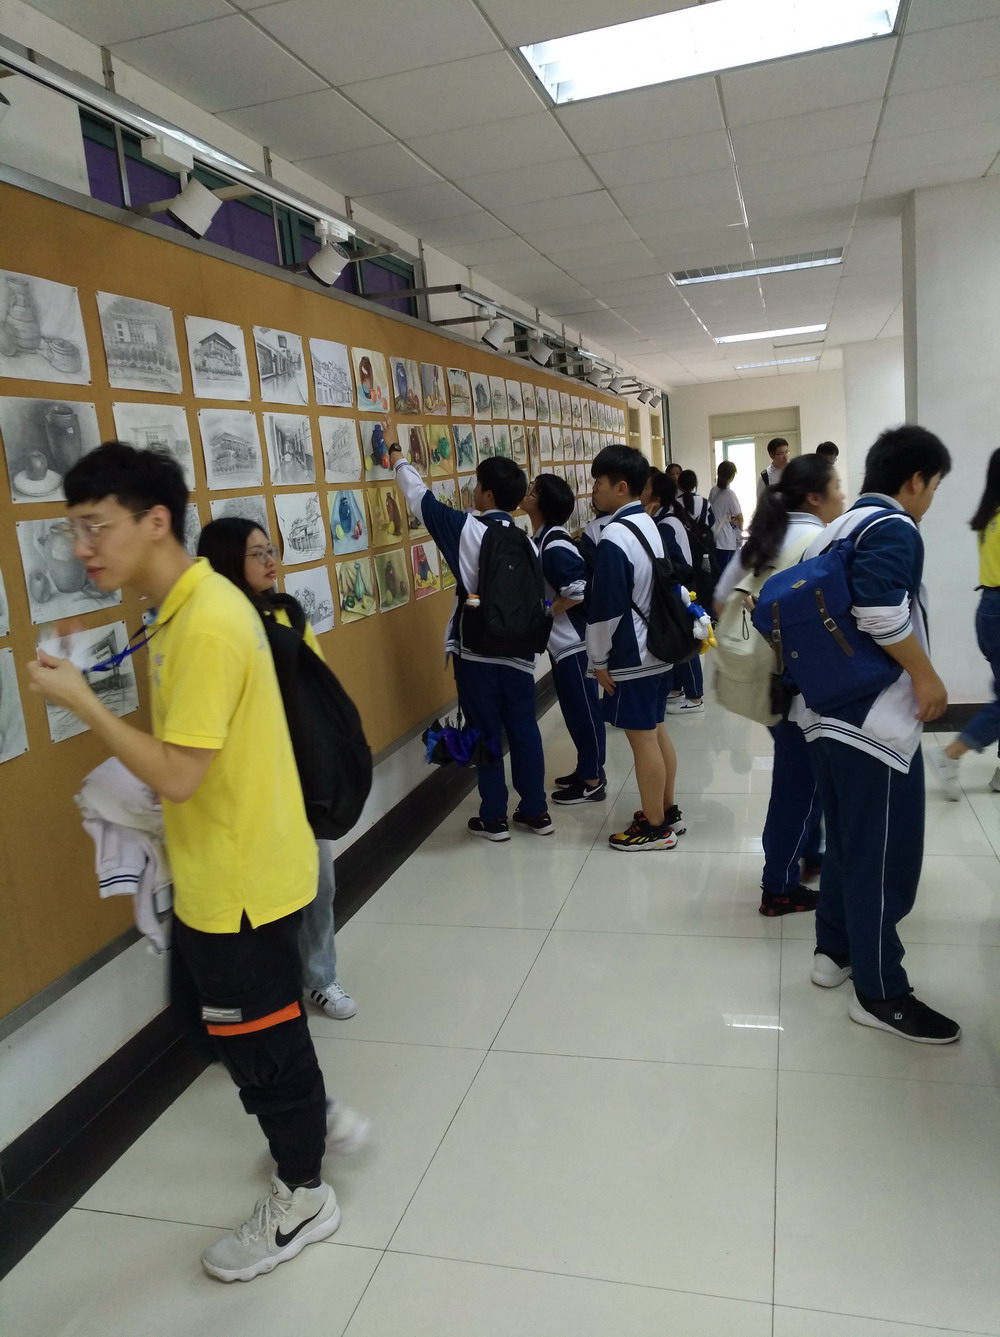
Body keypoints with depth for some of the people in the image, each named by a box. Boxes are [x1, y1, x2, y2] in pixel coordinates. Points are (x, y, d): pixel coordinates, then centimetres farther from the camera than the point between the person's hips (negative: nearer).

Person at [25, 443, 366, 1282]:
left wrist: (82, 703, -21)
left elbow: (179, 775, -27)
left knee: (258, 1038, 11)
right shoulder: (187, 606, 6)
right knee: (205, 1011, 26)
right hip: (215, 872, 10)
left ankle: (302, 1198, 36)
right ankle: (311, 1118, 48)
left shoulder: (206, 624, -26)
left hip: (243, 880, -10)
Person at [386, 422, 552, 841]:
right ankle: (535, 811, 20)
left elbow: (421, 497, -2)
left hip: (476, 649, -4)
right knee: (524, 728, 11)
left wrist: (396, 454, 12)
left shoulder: (467, 528, -11)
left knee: (486, 732, 4)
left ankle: (494, 818, 13)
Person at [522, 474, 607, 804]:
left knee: (583, 708, 1)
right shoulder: (538, 540, 7)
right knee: (574, 708, 17)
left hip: (574, 640, -10)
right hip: (560, 640, 10)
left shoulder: (556, 546, -22)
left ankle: (593, 781, 12)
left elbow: (580, 591, -26)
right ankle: (587, 771, 29)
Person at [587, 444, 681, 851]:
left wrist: (598, 660, -11)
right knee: (657, 732, 18)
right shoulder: (648, 525, 8)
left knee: (642, 739, 1)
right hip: (656, 649, 9)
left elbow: (606, 609, -20)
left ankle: (654, 827, 12)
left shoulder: (614, 537, -21)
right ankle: (667, 810, 30)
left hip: (630, 657, -9)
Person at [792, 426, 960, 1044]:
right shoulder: (893, 528, -12)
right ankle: (880, 993, 12)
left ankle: (835, 951, 33)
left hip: (829, 712, 10)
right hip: (875, 718, -9)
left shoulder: (836, 530, 16)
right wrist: (925, 675, -18)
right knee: (885, 857, 1)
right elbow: (879, 606, -29)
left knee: (847, 843, 21)